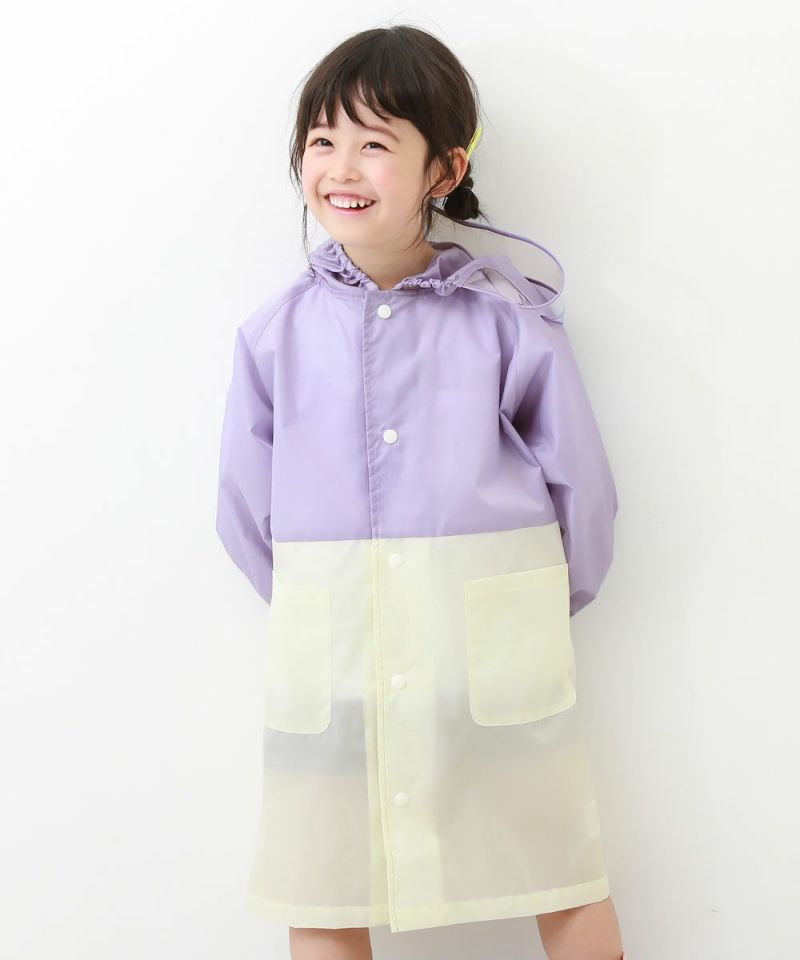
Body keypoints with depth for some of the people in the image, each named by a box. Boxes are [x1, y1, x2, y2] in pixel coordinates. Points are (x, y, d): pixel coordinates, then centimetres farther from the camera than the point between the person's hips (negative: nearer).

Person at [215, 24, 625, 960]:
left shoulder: (509, 314, -5)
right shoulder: (277, 331, 1)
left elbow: (580, 479, 2)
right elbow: (244, 505, 8)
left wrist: (542, 605, 8)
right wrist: (317, 604, 7)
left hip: (496, 655, -1)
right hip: (329, 661, 2)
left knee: (566, 881, 12)